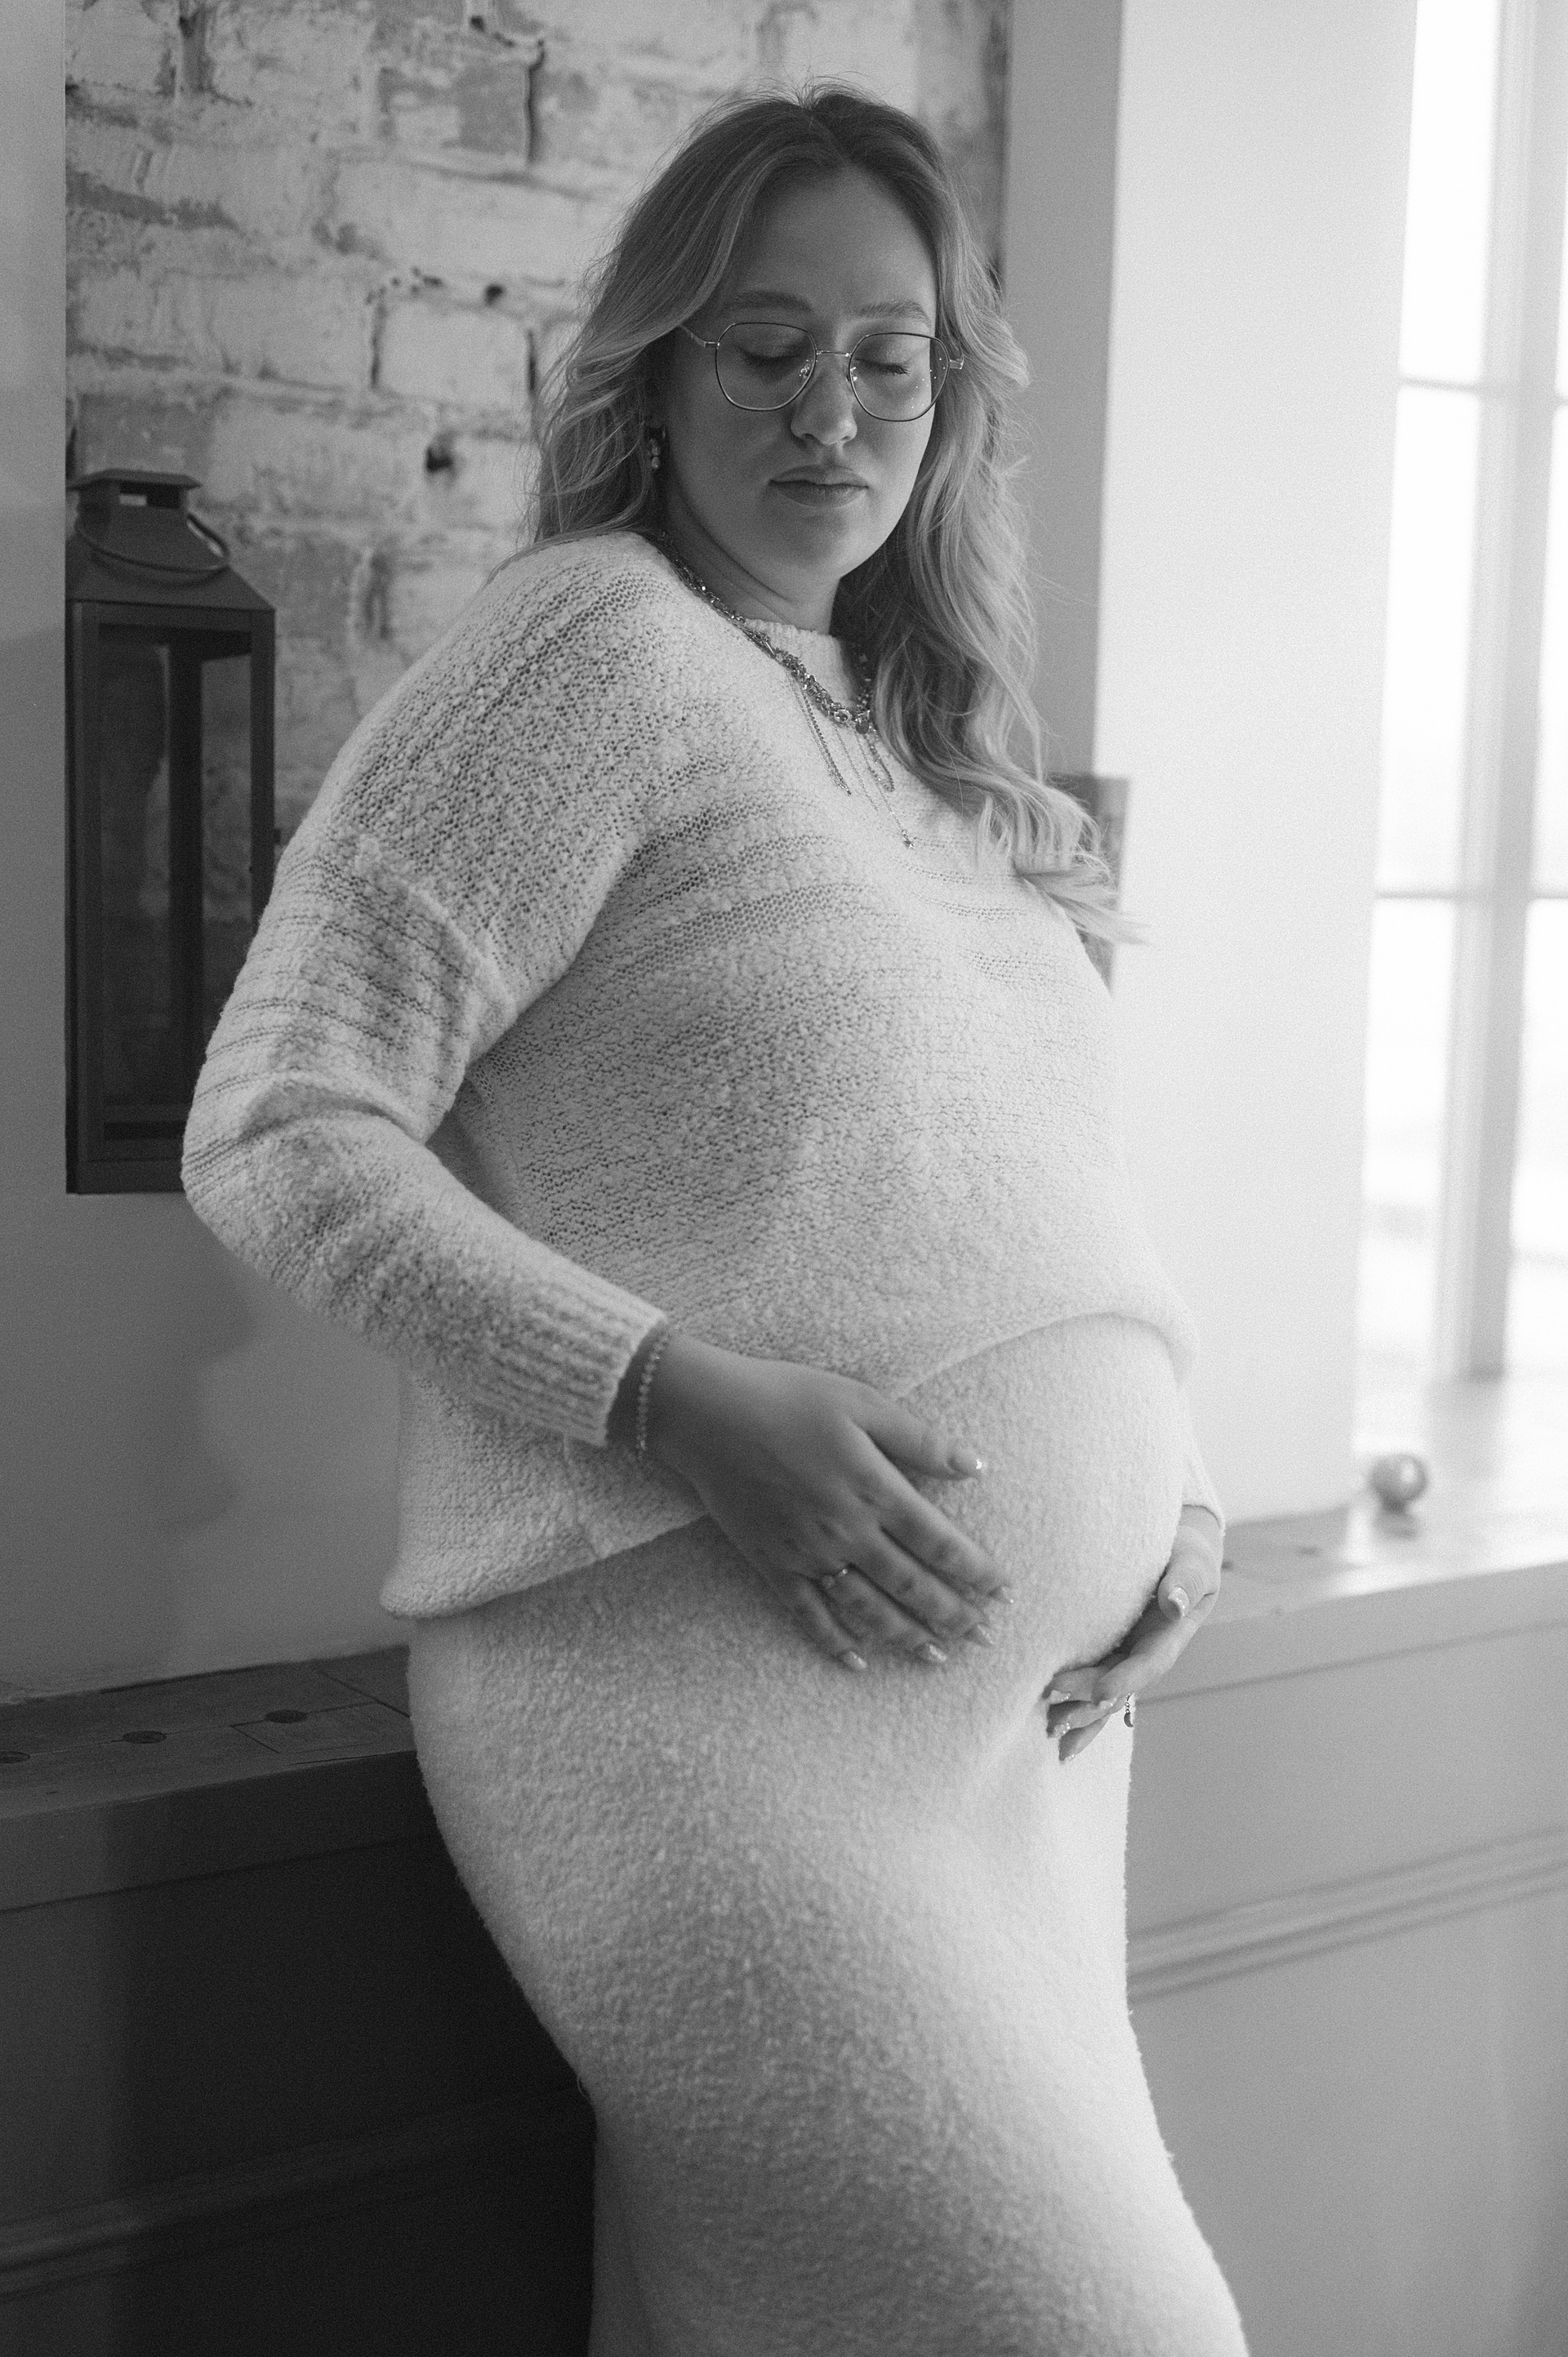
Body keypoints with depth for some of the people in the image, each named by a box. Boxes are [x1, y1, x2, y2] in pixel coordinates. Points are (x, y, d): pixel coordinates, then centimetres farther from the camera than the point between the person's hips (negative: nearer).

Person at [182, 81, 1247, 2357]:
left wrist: (1167, 1471, 5)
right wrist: (684, 1401, -21)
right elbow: (280, 1134, -10)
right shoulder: (598, 637, -5)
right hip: (708, 1700, -7)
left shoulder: (935, 750, 18)